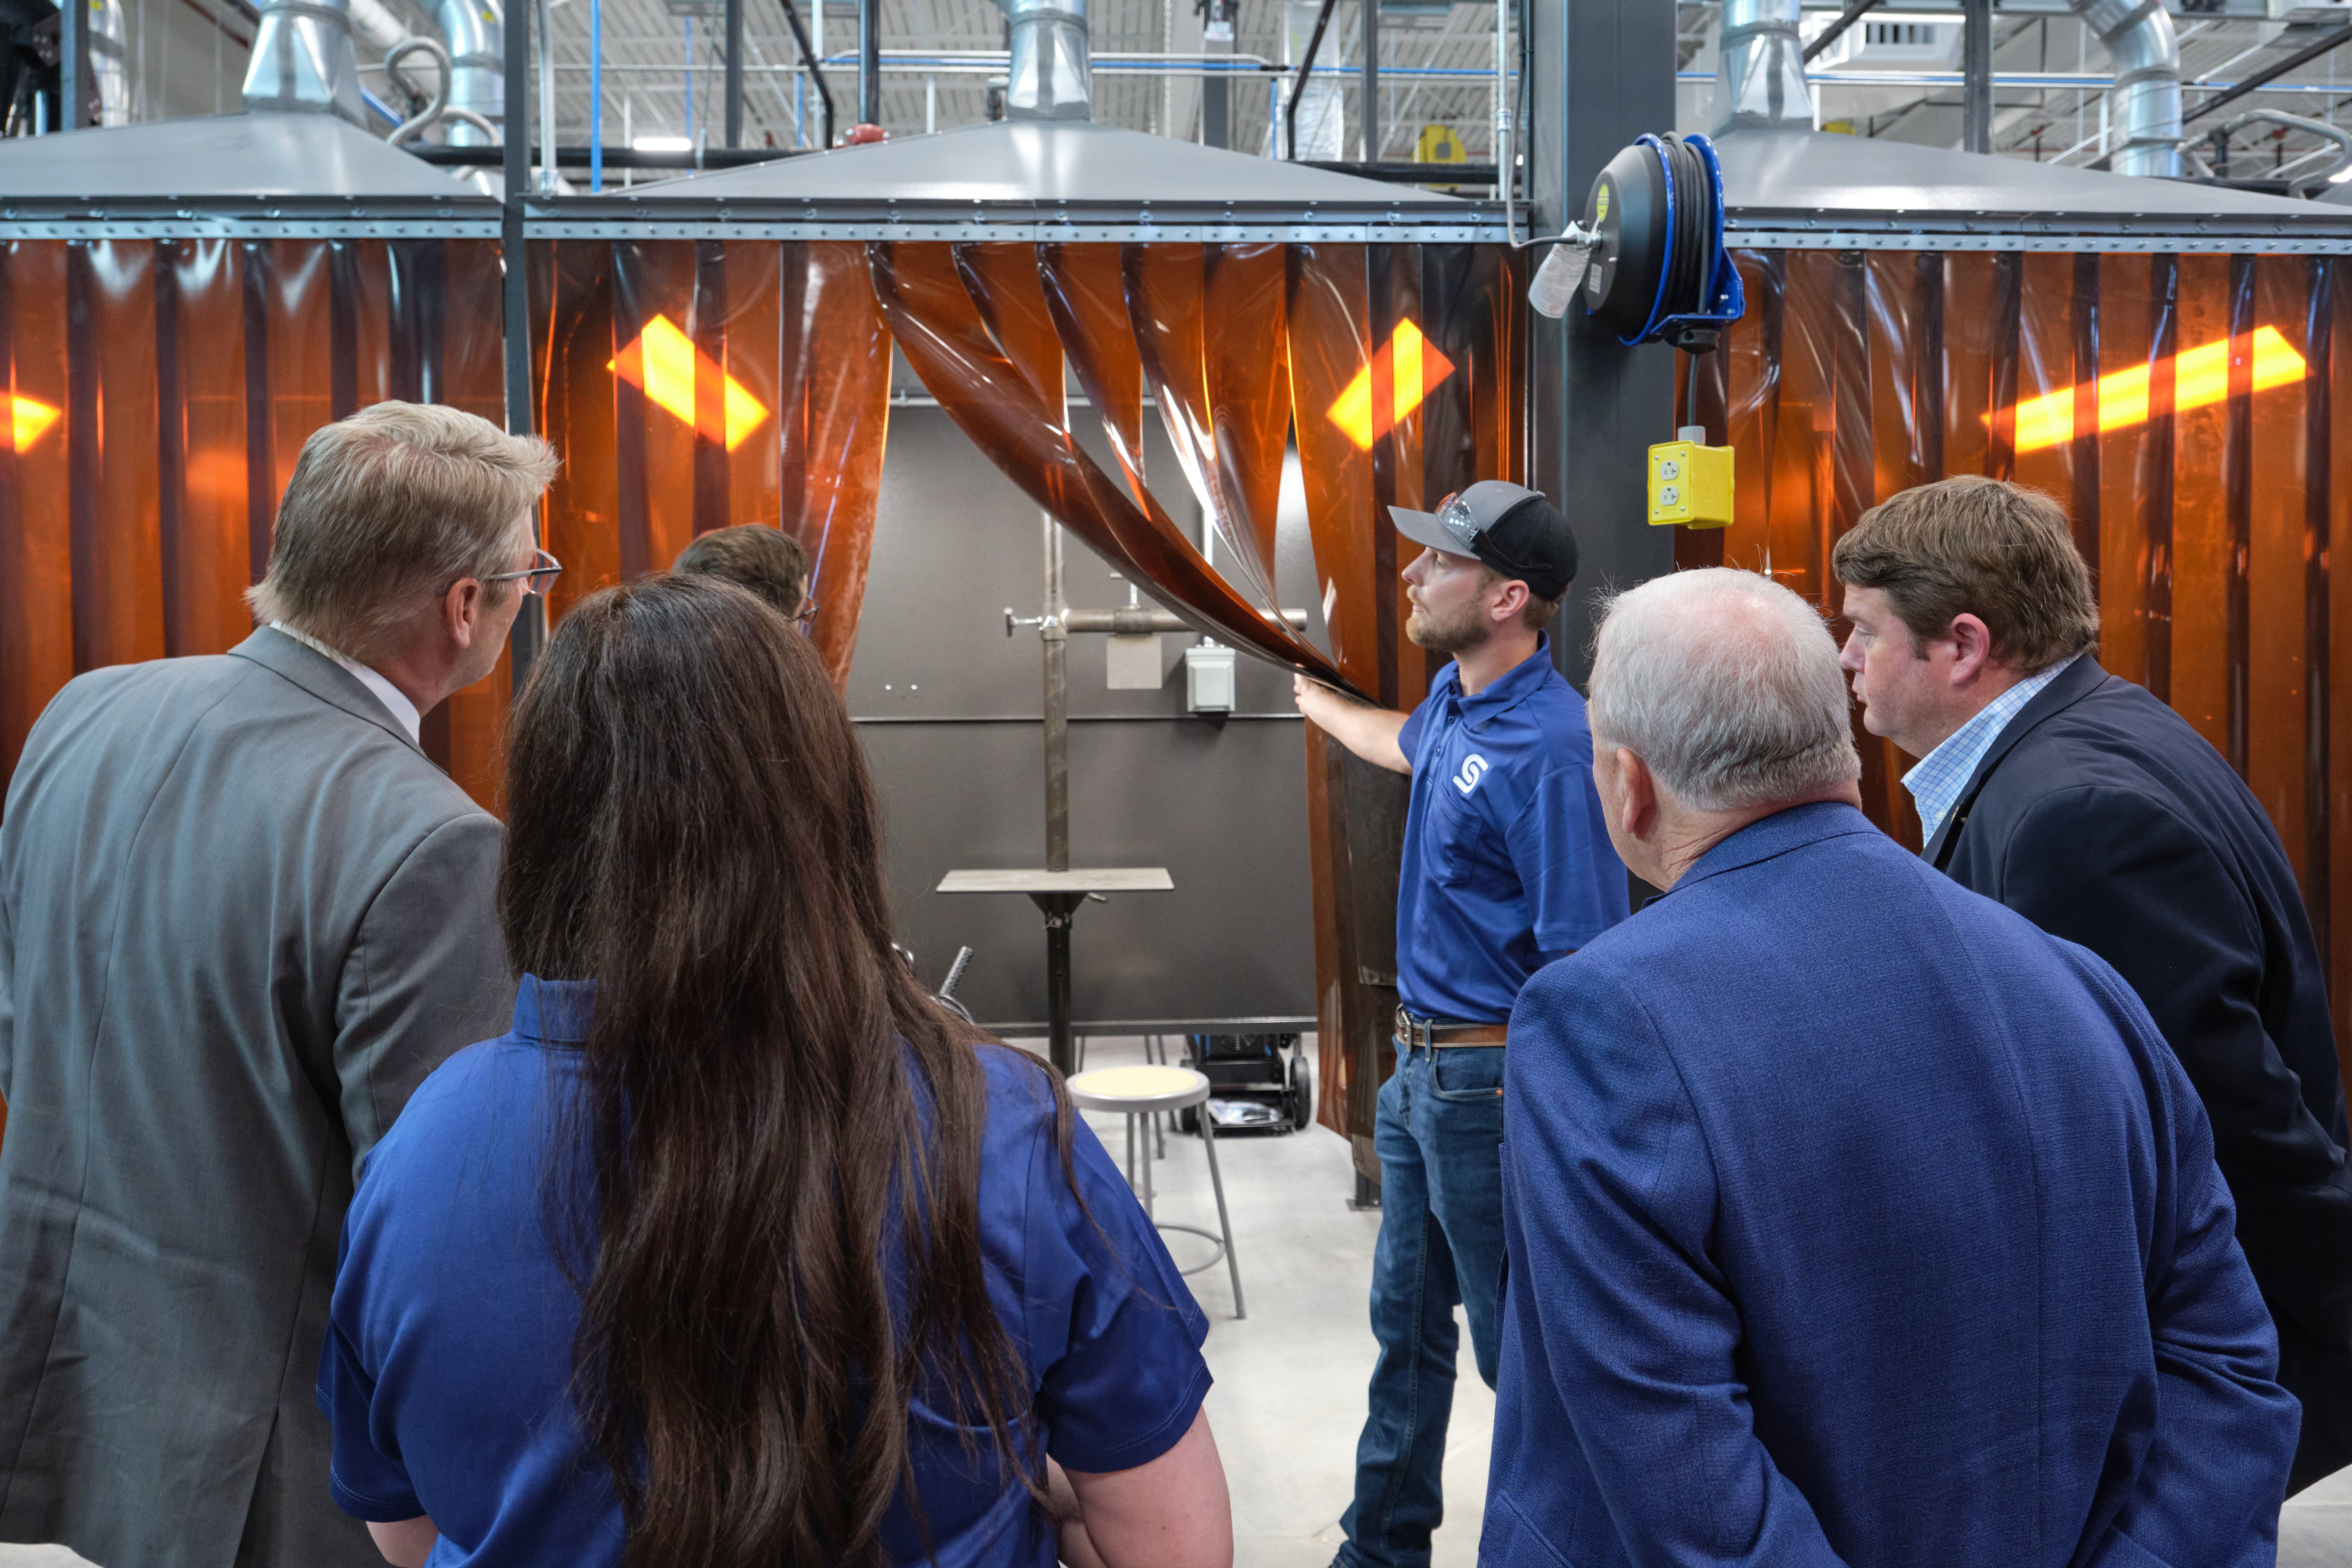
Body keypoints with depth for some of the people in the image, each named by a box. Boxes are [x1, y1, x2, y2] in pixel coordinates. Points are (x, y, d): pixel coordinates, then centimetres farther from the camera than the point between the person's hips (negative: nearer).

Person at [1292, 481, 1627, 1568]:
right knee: (1408, 1321, 21)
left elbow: (1585, 966, -26)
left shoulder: (1548, 747, -25)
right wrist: (1321, 705, 48)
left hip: (1490, 1081, -10)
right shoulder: (1453, 697, 4)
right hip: (1420, 1066, 10)